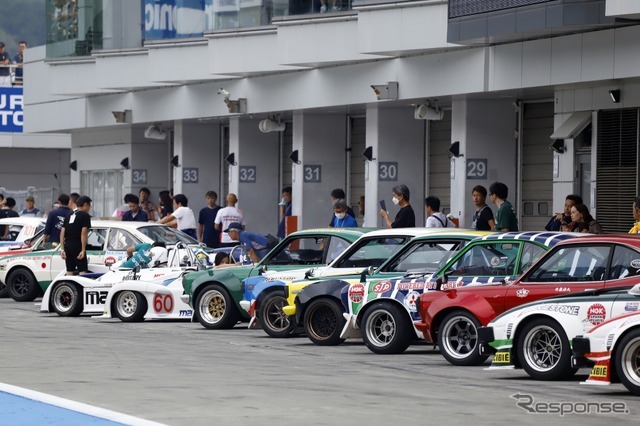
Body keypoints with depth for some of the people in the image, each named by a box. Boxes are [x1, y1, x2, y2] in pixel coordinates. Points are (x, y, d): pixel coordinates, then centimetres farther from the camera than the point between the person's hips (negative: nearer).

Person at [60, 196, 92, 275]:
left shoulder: (69, 216, 17)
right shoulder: (85, 216, -4)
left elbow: (62, 232, 13)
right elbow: (83, 233, -13)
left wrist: (62, 249, 12)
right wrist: (83, 250, -15)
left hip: (67, 246, 7)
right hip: (77, 246, -7)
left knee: (69, 272, 10)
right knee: (82, 272, -10)